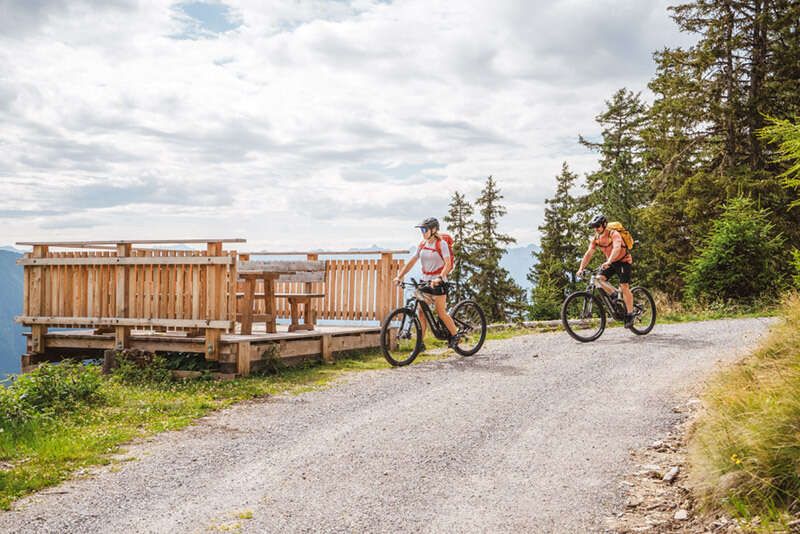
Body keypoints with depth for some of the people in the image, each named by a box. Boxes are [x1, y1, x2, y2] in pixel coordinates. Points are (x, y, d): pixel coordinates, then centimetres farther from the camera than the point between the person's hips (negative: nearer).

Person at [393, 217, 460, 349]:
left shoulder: (441, 244, -9)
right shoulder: (422, 244, 8)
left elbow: (448, 264, -18)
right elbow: (412, 261, 7)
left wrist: (439, 278, -33)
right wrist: (400, 276, -4)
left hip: (438, 282, -6)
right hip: (425, 281, 6)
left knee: (441, 312, -5)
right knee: (421, 312, 0)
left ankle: (454, 335, 15)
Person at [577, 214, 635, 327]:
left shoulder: (614, 234, -25)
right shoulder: (596, 238, -6)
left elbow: (617, 248, -42)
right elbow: (589, 253, -9)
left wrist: (608, 262, -57)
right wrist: (581, 268, -21)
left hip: (624, 261, -6)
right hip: (611, 262, 6)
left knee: (624, 287, -14)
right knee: (599, 278, -17)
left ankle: (629, 315, -7)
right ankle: (614, 295, 4)